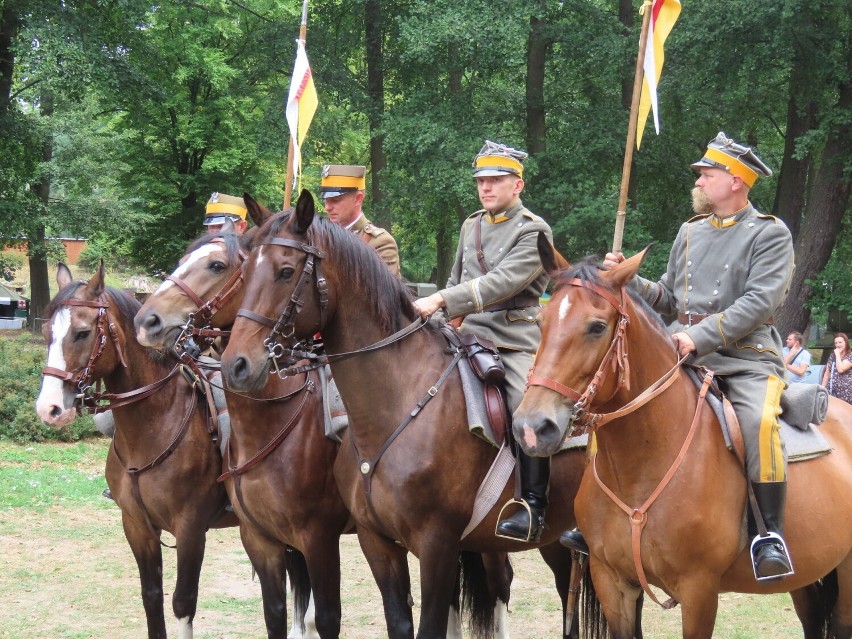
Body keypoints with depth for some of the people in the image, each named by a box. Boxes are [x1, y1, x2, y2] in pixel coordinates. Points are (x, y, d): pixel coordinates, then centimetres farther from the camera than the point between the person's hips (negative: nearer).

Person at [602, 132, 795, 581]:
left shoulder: (770, 235, -1)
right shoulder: (691, 232, 19)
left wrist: (700, 336, -22)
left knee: (759, 421, -34)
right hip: (685, 358, 6)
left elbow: (759, 302, -13)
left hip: (747, 359, -6)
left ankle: (771, 535, -26)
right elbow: (669, 298, 23)